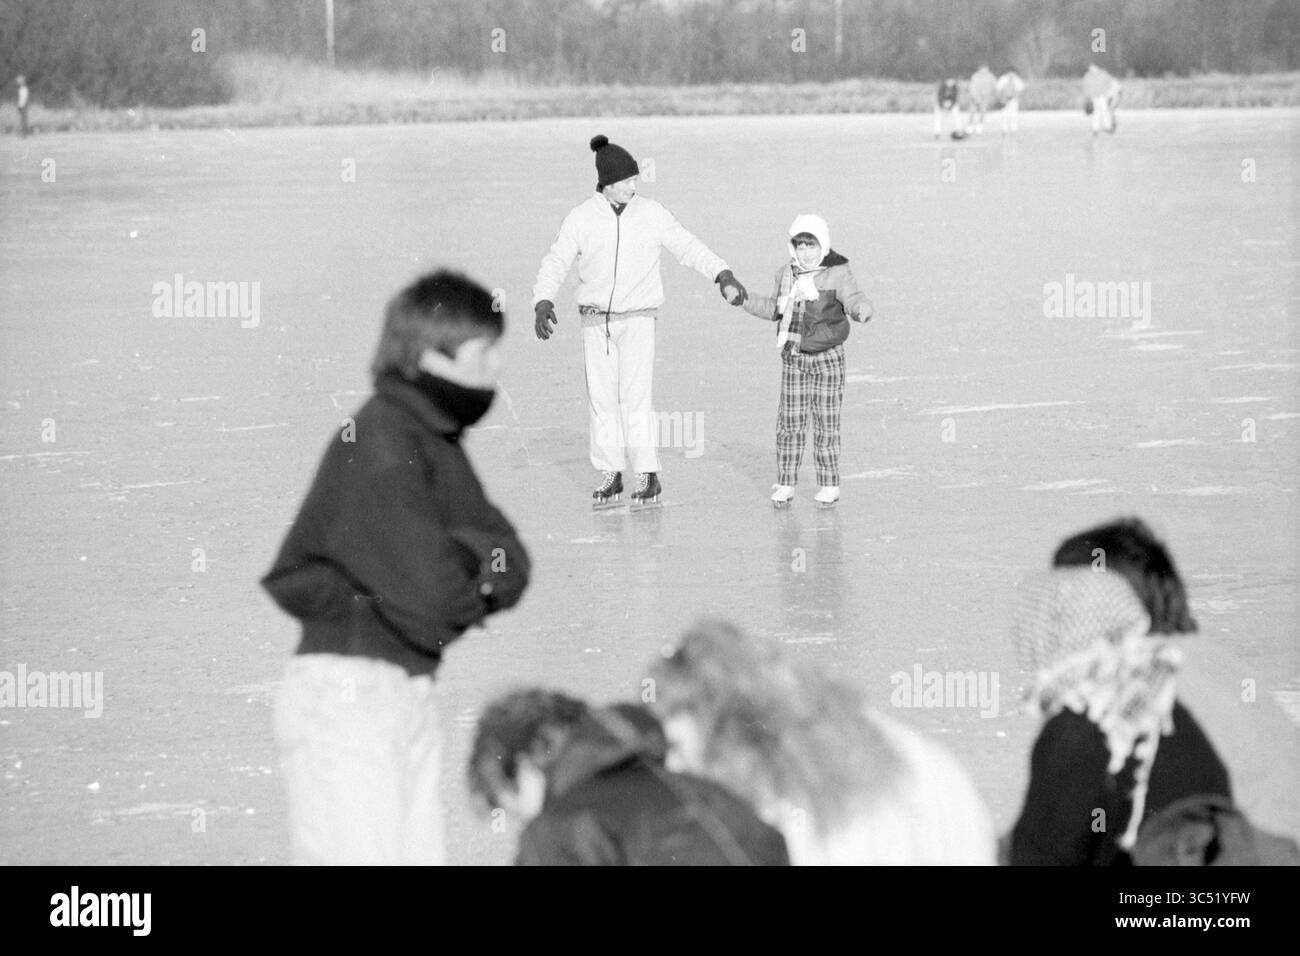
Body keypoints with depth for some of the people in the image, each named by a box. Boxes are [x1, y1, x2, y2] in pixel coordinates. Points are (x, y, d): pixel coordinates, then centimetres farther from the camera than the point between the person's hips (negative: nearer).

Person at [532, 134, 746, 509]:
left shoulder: (651, 214, -4)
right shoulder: (581, 218, -5)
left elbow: (688, 248, -1)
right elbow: (555, 263, -9)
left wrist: (723, 274, -15)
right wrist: (543, 303, -26)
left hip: (638, 319, -2)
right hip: (595, 320, 2)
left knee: (636, 396, -9)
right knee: (602, 398, 5)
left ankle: (648, 476, -4)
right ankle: (610, 475, 14)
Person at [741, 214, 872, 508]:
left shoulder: (836, 274, -10)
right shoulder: (786, 274, 6)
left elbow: (855, 300, -22)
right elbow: (775, 310, 19)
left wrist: (862, 310, -44)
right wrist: (745, 300, 10)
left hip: (827, 358, -4)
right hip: (793, 358, 4)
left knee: (826, 422, 1)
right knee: (789, 422, 3)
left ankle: (829, 486, 10)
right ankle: (785, 483, 11)